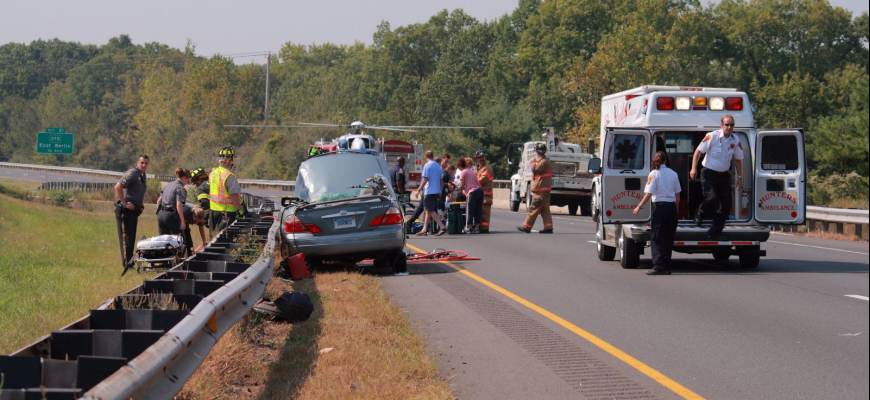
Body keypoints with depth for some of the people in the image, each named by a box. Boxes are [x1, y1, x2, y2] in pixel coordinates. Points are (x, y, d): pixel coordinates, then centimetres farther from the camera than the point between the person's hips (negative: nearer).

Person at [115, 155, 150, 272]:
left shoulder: (143, 177, 18)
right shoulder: (132, 173, -12)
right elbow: (118, 187, -22)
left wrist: (141, 204, 17)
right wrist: (125, 203, -21)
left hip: (134, 210, 9)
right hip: (125, 210, -9)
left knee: (131, 237, 12)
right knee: (126, 237, -10)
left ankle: (129, 262, 17)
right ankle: (126, 262, -12)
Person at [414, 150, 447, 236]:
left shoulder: (427, 165, -9)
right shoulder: (438, 166, 12)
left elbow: (425, 179, -15)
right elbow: (441, 180, 15)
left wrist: (419, 190, -10)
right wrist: (440, 193, 22)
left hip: (429, 191, -8)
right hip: (437, 191, 8)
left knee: (431, 211, -8)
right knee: (428, 210, 12)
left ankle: (442, 227, -18)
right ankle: (424, 229, 13)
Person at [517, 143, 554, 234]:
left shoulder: (543, 162, -15)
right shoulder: (547, 162, 17)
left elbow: (535, 170, -25)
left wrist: (532, 163, -9)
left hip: (540, 189, -10)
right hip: (545, 189, 10)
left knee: (534, 208, -5)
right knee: (545, 209, 8)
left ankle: (526, 227, -1)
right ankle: (548, 227, 2)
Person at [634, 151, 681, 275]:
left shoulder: (653, 174, -7)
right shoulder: (673, 174, 8)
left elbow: (649, 194, -11)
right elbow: (678, 194, 11)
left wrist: (639, 207, -2)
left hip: (660, 206, -5)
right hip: (672, 207, 5)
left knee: (657, 238, -2)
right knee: (669, 238, 10)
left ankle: (659, 266, -11)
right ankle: (666, 267, 12)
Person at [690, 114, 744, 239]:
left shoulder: (735, 141, 1)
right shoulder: (712, 136, -12)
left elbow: (738, 159, 14)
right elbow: (698, 151, -7)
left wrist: (740, 177, 13)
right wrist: (694, 169, -14)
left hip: (724, 175, 5)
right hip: (709, 173, -5)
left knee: (726, 203, -1)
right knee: (711, 198, -24)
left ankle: (714, 232, 11)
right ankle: (699, 215, 6)